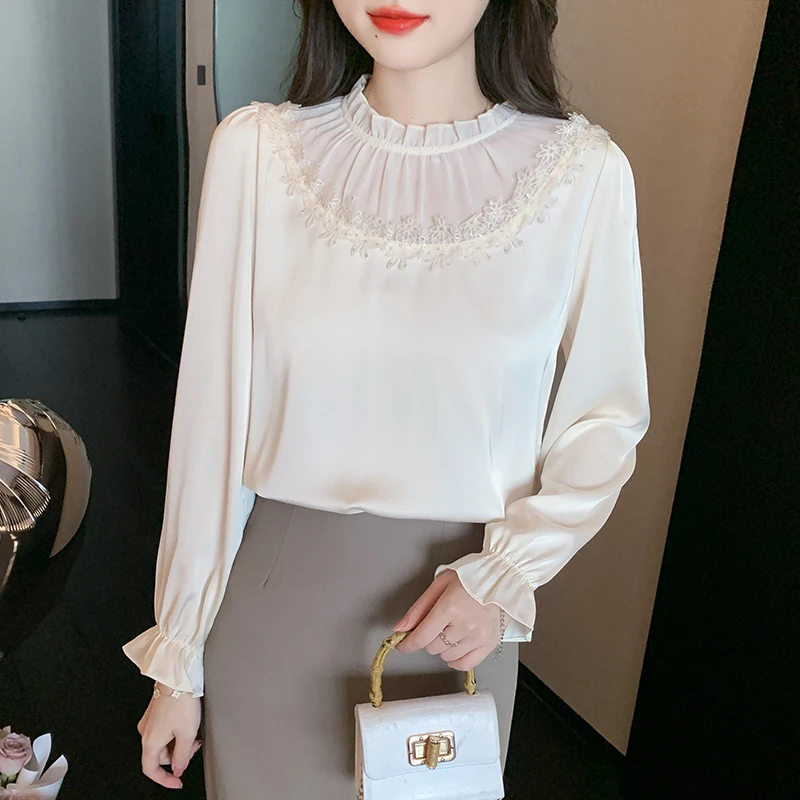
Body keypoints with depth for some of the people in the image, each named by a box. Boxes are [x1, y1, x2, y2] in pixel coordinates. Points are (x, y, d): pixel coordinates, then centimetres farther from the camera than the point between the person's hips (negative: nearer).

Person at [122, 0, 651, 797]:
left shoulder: (581, 170, -10)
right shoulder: (256, 149, -9)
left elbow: (605, 418, 0)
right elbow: (212, 417, -4)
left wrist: (506, 573, -15)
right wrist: (177, 658, 2)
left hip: (454, 617, 0)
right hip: (272, 603, 1)